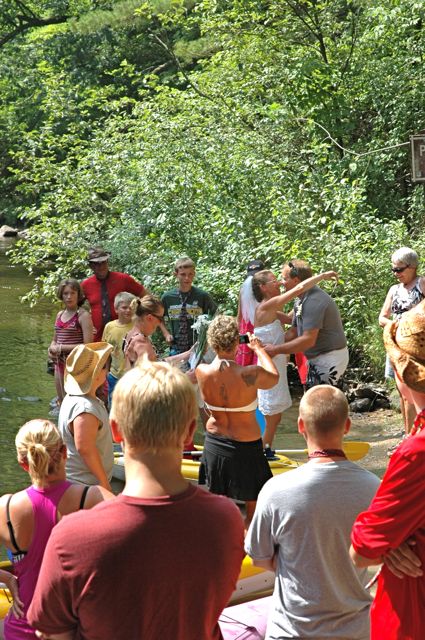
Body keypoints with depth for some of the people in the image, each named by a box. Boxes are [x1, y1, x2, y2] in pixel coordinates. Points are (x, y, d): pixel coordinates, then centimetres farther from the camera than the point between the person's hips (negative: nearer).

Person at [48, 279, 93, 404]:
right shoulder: (60, 315, 10)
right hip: (60, 363, 7)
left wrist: (61, 348, -15)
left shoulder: (83, 316, -11)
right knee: (62, 402, 17)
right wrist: (52, 348, -2)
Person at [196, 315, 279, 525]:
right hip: (246, 447, -4)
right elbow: (274, 377, 0)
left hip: (214, 443, 4)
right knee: (253, 504, 13)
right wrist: (258, 348, 13)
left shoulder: (202, 372, -16)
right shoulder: (250, 375, -24)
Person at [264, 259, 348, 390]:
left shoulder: (314, 301, -25)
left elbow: (308, 340, -28)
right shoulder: (300, 301, 9)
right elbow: (293, 332, 14)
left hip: (329, 358, -10)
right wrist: (271, 344, -1)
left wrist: (276, 349, -22)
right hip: (318, 358, 10)